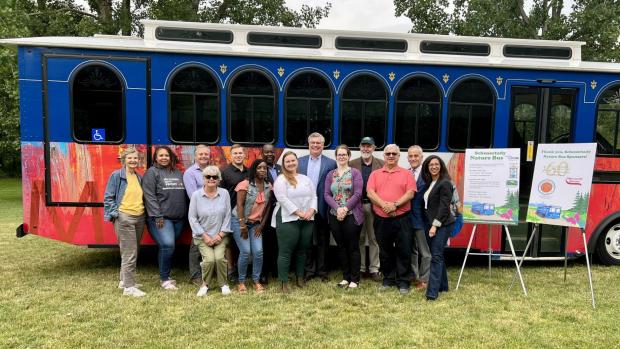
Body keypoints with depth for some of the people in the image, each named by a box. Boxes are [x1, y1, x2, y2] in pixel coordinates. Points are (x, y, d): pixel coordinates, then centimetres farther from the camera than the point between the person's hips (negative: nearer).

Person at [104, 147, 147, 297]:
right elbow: (108, 198, -6)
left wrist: (144, 212, 9)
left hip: (140, 217, 7)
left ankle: (124, 280, 29)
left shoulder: (139, 177, 12)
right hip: (124, 218, -7)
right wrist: (115, 214, -13)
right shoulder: (117, 175, -5)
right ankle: (129, 287, 0)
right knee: (129, 254, -7)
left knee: (133, 252, 15)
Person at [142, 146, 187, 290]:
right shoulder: (152, 173, -1)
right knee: (167, 245, -17)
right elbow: (149, 196, -9)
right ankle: (164, 279, -3)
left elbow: (183, 195, 19)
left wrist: (185, 215, 12)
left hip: (179, 219, 6)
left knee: (170, 246, 8)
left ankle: (166, 275, 22)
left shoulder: (178, 173, 17)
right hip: (161, 218, -5)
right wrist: (157, 216, -15)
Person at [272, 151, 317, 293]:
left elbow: (313, 196, 11)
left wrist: (311, 211, -7)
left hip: (306, 221, 6)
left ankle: (300, 279, 24)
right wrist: (298, 213, -16)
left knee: (302, 250, 12)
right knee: (286, 252, -2)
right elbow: (283, 199, -14)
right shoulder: (281, 180, -3)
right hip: (287, 220, -5)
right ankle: (284, 283, 5)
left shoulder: (306, 179, 15)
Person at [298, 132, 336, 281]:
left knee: (322, 241, 9)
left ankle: (322, 270, 21)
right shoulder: (300, 161, 7)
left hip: (322, 208, -2)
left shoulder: (331, 163, -1)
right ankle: (309, 269, 21)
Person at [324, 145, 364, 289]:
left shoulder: (355, 173, 1)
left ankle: (355, 279, 9)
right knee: (341, 247, 10)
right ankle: (345, 277, 21)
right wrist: (337, 208, -12)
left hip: (352, 215, -4)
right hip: (335, 216, 4)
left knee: (353, 247, 0)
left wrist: (345, 208, -16)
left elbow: (357, 193, -8)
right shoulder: (330, 174, 11)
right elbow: (327, 195, 3)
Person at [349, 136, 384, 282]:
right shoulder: (352, 164, 5)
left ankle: (374, 269, 15)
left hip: (375, 205, 0)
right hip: (357, 205, 1)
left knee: (374, 238, 5)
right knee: (359, 238, 9)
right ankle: (359, 268, 19)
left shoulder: (382, 164, 4)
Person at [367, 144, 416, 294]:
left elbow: (410, 193, -6)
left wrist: (395, 204, -18)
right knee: (385, 251, 12)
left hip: (402, 219, -2)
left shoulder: (406, 174, 5)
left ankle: (403, 282, 13)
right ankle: (388, 279, 26)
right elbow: (370, 192, -3)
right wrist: (383, 204, -17)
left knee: (404, 251, 2)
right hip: (381, 219, 2)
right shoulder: (375, 174, 9)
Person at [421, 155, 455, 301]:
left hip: (442, 224, -8)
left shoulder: (445, 183, -11)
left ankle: (432, 292, -11)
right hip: (433, 223, 8)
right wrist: (431, 224, 9)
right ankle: (442, 286, 27)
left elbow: (444, 206, -18)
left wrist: (435, 225, -21)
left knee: (436, 256, -11)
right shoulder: (430, 183, 14)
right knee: (437, 255, 14)